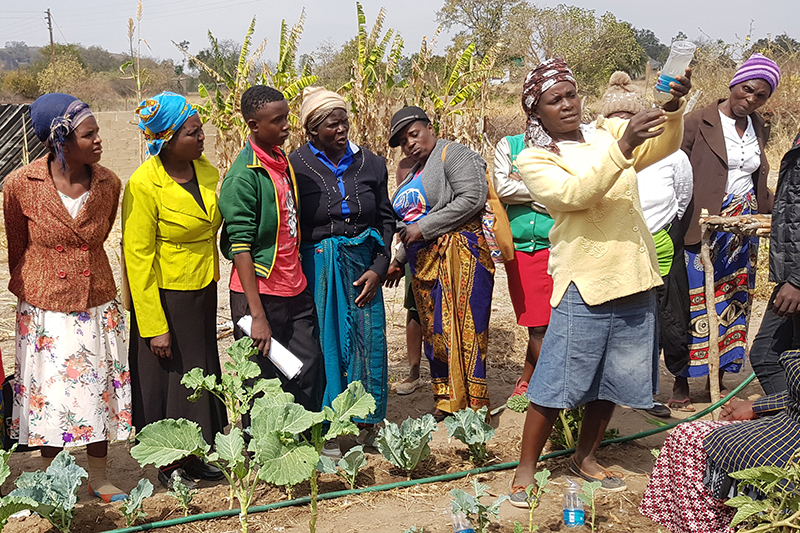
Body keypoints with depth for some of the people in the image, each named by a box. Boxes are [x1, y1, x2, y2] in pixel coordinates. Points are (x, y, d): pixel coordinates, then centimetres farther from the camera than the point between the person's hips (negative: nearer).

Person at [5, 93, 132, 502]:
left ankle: (99, 480, 28)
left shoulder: (108, 183, -7)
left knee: (98, 390, 11)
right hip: (44, 310, -2)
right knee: (48, 396, 9)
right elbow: (16, 250, 2)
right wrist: (28, 289, 11)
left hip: (97, 305, 2)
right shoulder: (21, 185, -14)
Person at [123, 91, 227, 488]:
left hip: (202, 294, 7)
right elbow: (138, 259, -18)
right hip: (163, 297, -7)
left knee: (201, 374, 14)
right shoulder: (144, 185, -19)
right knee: (169, 378, 4)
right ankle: (169, 465, 21)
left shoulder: (205, 171, 1)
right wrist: (155, 326, -19)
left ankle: (191, 458, 29)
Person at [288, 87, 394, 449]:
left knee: (367, 341, 4)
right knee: (324, 343, 0)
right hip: (315, 268, -3)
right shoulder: (295, 167, -4)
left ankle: (366, 422, 20)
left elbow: (386, 220, 10)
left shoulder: (370, 164, 7)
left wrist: (378, 269, 0)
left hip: (362, 267, 3)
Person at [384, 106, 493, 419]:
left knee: (461, 328, -10)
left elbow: (473, 197, -18)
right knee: (434, 330, 8)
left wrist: (423, 227, -16)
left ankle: (473, 406, -5)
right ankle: (446, 402, 15)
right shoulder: (413, 174, 21)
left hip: (458, 254, -9)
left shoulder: (453, 155, -5)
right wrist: (399, 260, 24)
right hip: (423, 261, 9)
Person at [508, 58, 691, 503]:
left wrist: (674, 109, -26)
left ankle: (586, 457, 32)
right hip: (584, 285, -5)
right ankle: (526, 468, 12)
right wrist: (622, 147, -29)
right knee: (559, 383, -3)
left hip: (636, 280, 5)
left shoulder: (608, 131, 9)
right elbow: (573, 194, -21)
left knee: (615, 381, 14)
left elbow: (665, 145, -6)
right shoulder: (533, 159, -4)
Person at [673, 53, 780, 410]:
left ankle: (721, 382, 21)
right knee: (695, 305, -3)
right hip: (702, 230, -6)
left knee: (735, 302, 10)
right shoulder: (698, 123, -7)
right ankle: (681, 387, 8)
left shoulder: (758, 129, 12)